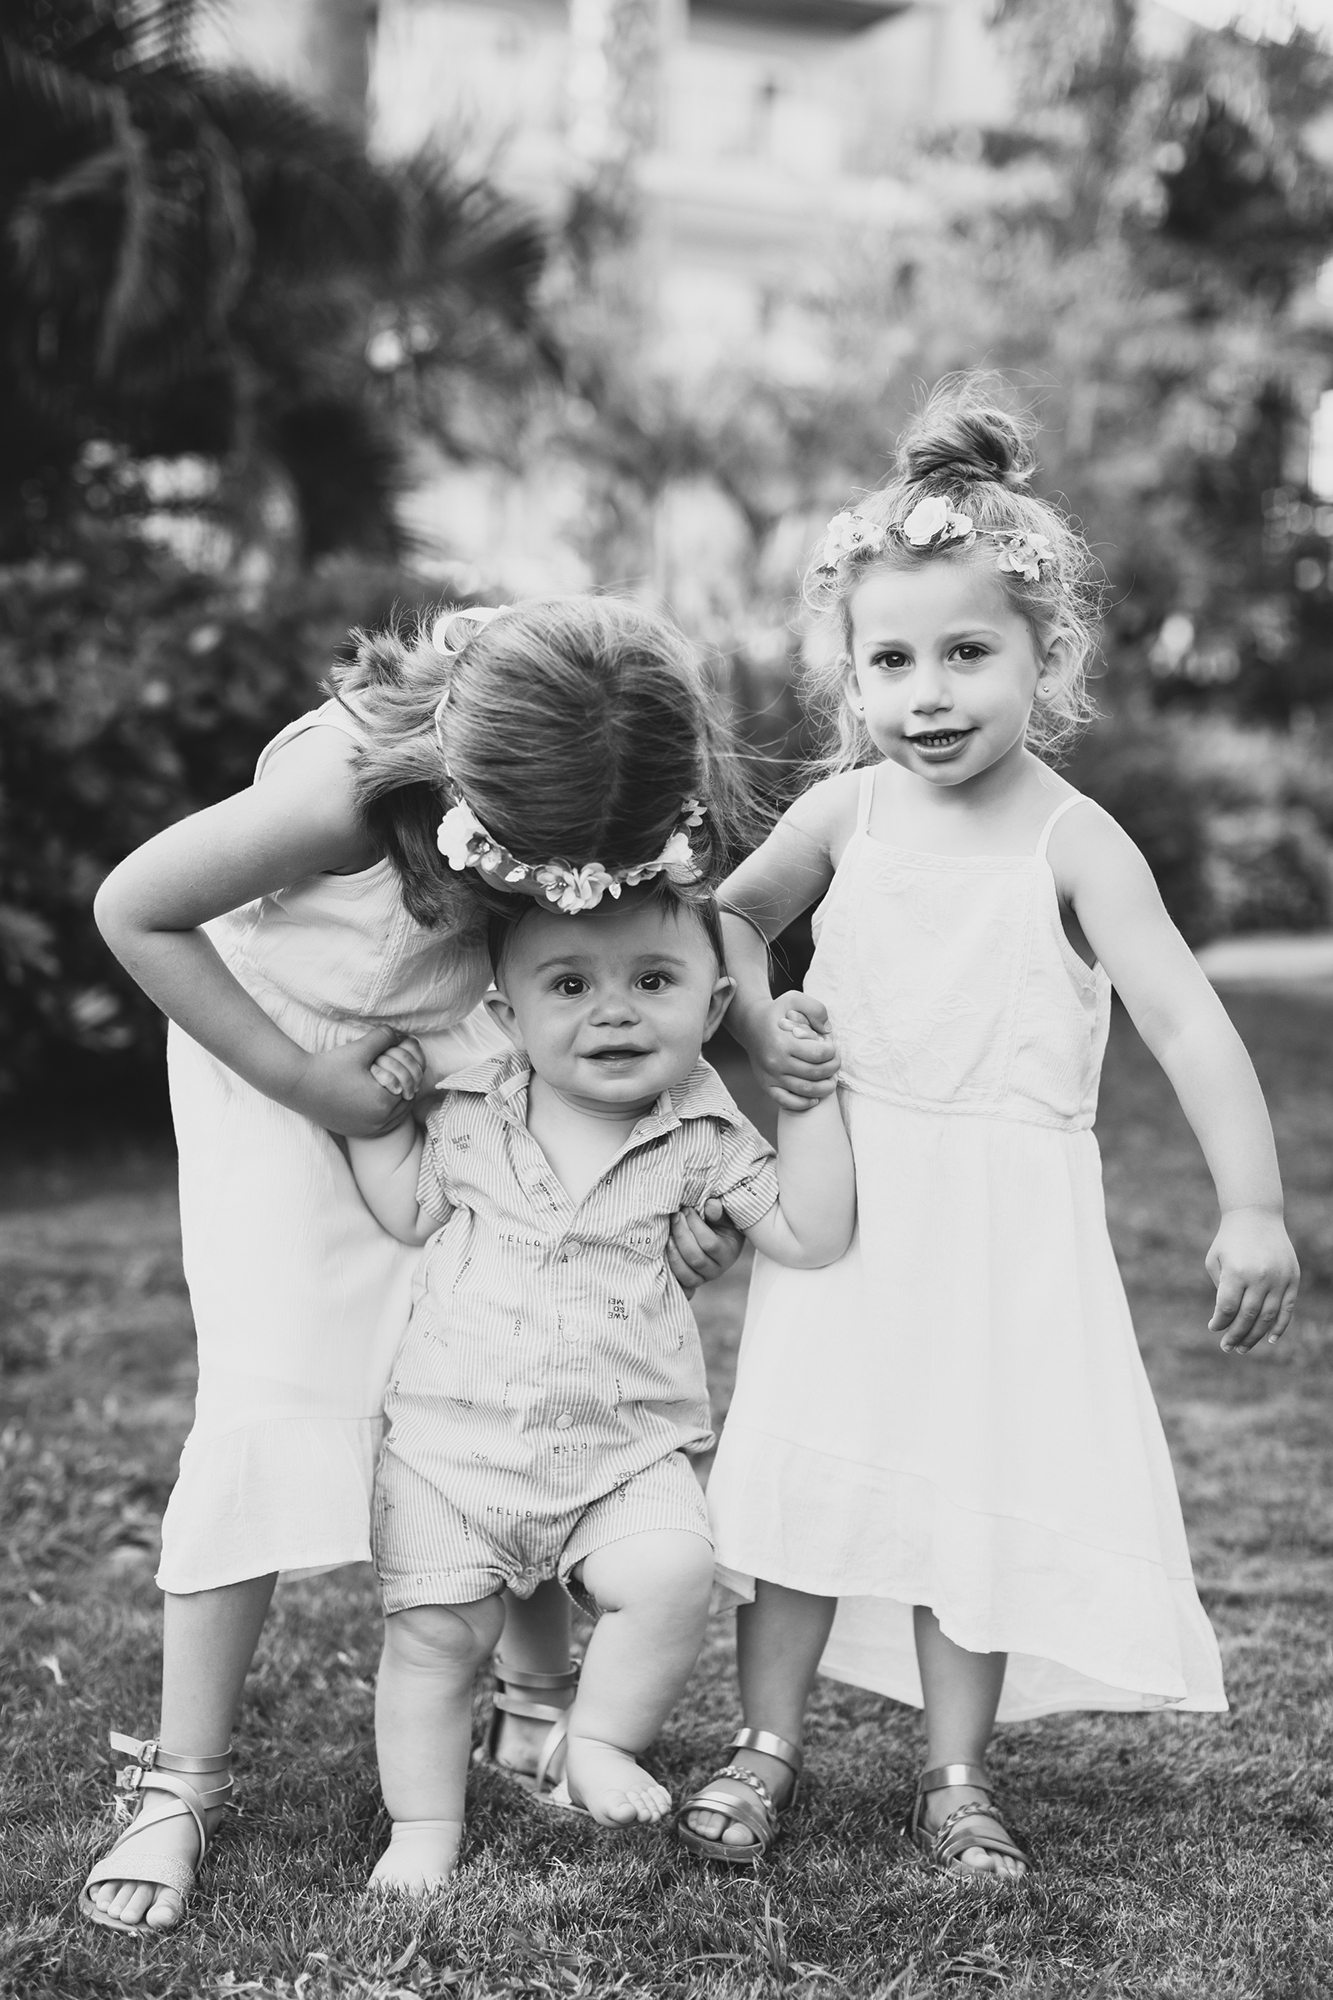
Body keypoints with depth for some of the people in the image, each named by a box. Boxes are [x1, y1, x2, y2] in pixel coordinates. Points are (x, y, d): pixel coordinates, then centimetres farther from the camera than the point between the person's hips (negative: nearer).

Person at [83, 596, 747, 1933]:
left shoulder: (606, 800, -26)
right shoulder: (342, 792, -39)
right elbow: (134, 911, -24)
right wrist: (310, 1085, -24)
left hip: (465, 1055, 4)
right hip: (277, 1038, -3)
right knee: (268, 1394, -13)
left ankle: (537, 1703, 19)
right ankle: (182, 1785, -2)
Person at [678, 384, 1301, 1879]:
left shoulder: (1072, 840, -11)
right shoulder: (843, 812, -1)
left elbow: (1188, 1023, -16)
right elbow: (731, 914, 16)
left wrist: (1252, 1208, -24)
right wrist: (756, 1024, -4)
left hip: (1006, 1215, -2)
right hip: (844, 1193, 2)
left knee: (984, 1487, 3)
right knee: (806, 1463, 4)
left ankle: (955, 1778, 18)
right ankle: (767, 1746, 19)